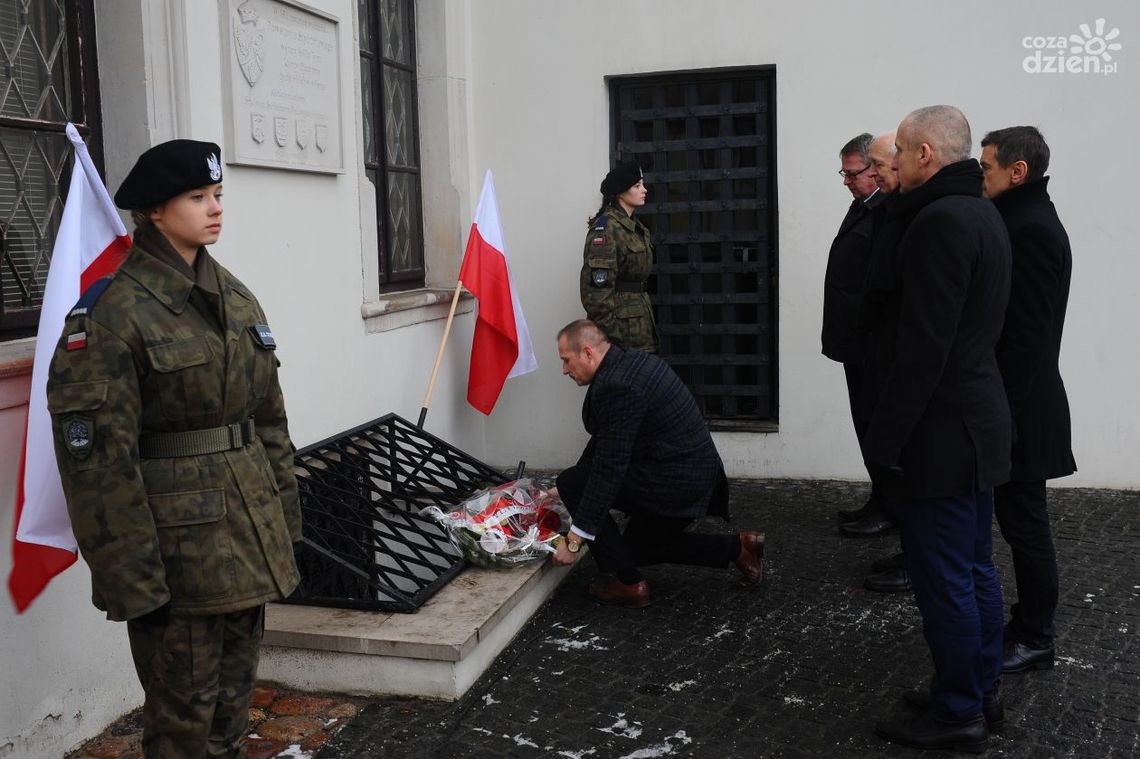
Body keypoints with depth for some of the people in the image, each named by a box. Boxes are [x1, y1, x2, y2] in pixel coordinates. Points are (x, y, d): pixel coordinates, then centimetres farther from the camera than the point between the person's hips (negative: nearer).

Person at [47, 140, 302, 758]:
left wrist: (283, 512, 13)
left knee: (233, 696, 19)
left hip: (250, 535, 7)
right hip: (178, 542, -6)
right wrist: (130, 578, -17)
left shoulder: (234, 297, 8)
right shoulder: (113, 312, -14)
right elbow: (99, 459, -16)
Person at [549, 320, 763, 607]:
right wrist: (565, 490, 22)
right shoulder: (629, 360, 8)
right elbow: (604, 438, 18)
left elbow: (609, 469, -24)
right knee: (635, 547, 26)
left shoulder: (615, 386, -23)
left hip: (674, 483, -10)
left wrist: (574, 539, -19)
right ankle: (737, 548, 21)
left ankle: (628, 583, 1)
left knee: (572, 483, -4)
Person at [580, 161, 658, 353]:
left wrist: (648, 320, 18)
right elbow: (597, 285, -20)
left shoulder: (636, 227, 15)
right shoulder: (606, 227, -13)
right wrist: (609, 331, -22)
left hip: (640, 320, 9)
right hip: (621, 323, -9)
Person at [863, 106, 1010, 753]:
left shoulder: (941, 221, -19)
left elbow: (923, 347, -24)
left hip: (942, 430, -10)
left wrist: (885, 438, -19)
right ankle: (982, 689, 31)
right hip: (982, 420, 10)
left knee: (944, 578, 1)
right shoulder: (983, 214, 12)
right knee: (976, 567, 18)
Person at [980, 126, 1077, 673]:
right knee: (1020, 519, 17)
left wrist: (1004, 413, -20)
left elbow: (1029, 333, -22)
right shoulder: (1025, 220, 13)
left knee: (1024, 521, 1)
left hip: (1020, 409, -10)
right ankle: (1028, 622, 29)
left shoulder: (1030, 228, -18)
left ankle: (1035, 639, 14)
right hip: (1014, 402, 10)